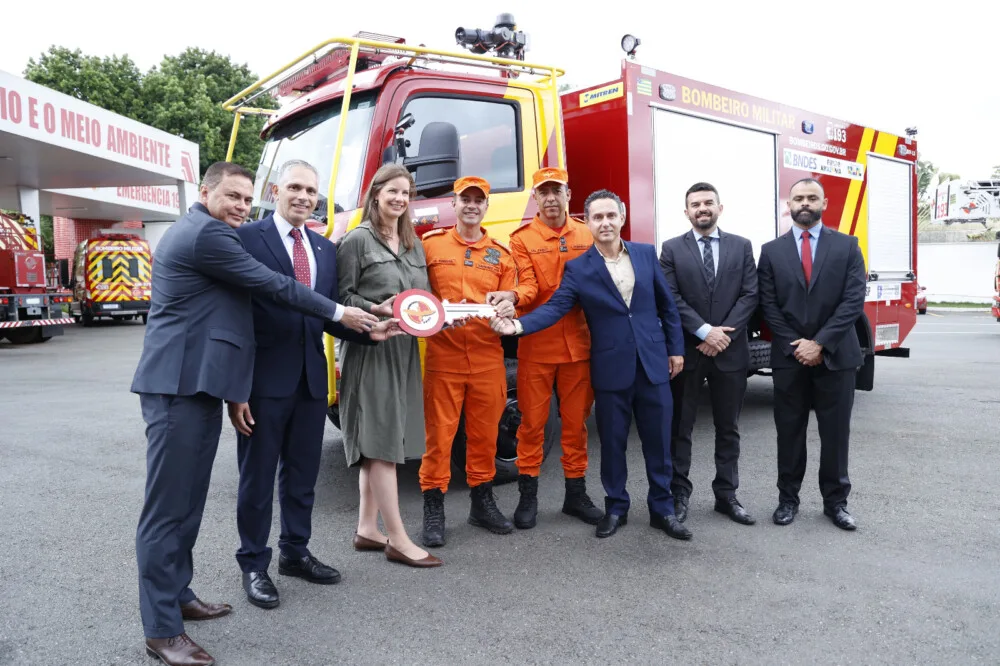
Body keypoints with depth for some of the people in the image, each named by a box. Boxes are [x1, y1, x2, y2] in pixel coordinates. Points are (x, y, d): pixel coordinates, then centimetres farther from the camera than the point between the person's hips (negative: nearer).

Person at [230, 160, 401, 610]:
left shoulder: (325, 249, 12)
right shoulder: (247, 239, -7)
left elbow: (330, 316, 12)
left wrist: (366, 331, -8)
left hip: (311, 379, 6)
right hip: (265, 379, -6)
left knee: (303, 474, 18)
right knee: (258, 477, 8)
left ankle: (295, 551, 36)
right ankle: (253, 564, 26)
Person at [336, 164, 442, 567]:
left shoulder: (414, 244, 16)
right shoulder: (357, 239, -5)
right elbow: (342, 297, -8)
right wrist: (377, 310, -23)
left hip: (405, 349, 7)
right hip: (370, 348, -7)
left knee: (381, 443, 11)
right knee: (382, 441, -5)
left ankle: (367, 529, 21)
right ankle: (398, 540, 2)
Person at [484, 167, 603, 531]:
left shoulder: (587, 234, 9)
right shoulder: (522, 238, 0)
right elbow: (529, 286, -11)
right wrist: (511, 296, -33)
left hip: (578, 343, 3)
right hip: (536, 344, -2)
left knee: (576, 420, 10)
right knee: (532, 421, 4)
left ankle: (576, 493, 24)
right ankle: (528, 496, 17)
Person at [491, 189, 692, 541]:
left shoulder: (646, 253, 4)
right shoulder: (578, 268, -3)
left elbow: (667, 304, 10)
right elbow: (554, 307, -14)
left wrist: (675, 348, 8)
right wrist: (519, 324, -30)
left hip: (654, 363, 2)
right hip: (611, 369, -2)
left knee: (658, 440, 9)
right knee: (613, 442, 10)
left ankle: (662, 509, 25)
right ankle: (616, 507, 27)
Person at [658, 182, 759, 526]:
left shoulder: (741, 246, 7)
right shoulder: (672, 249, 2)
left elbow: (750, 295, -1)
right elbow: (671, 299, -7)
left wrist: (723, 334, -12)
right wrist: (705, 331, -15)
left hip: (730, 351, 2)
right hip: (685, 351, -2)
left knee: (728, 428, 10)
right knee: (680, 427, 5)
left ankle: (726, 495, 22)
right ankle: (679, 494, 15)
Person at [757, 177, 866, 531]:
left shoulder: (847, 246, 3)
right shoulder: (771, 251, 5)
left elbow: (854, 300, -6)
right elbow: (769, 306, 0)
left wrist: (820, 343, -13)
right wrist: (796, 346, -9)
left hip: (835, 355, 0)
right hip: (789, 356, 1)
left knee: (835, 432, 7)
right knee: (789, 431, 8)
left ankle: (835, 501, 20)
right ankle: (788, 498, 19)